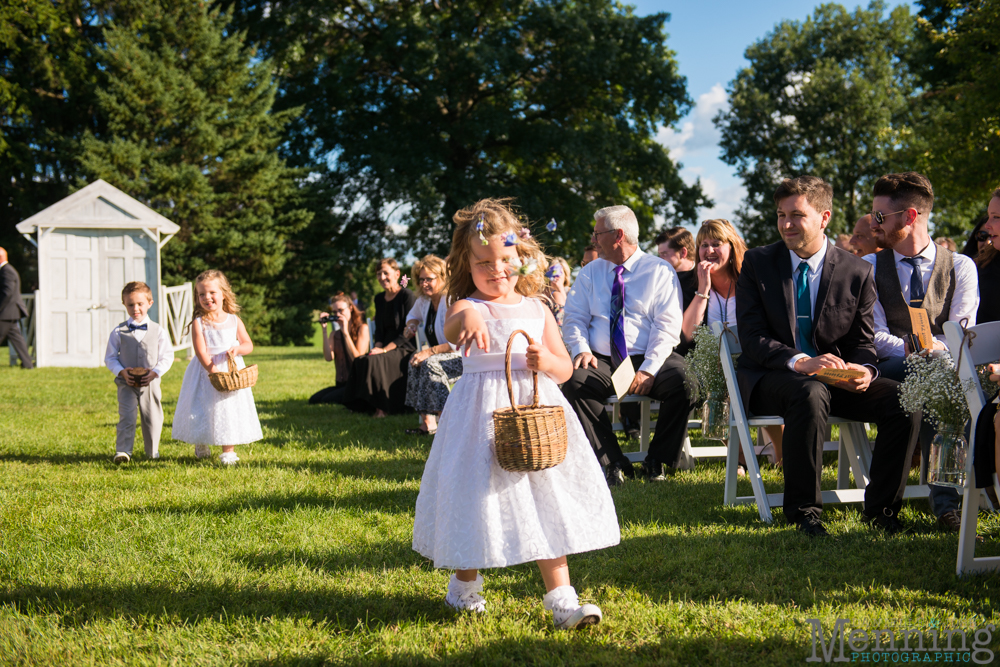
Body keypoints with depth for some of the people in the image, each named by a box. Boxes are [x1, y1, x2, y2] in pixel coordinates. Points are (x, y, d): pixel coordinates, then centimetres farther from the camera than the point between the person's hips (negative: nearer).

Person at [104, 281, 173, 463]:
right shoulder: (118, 332, 1)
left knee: (152, 418, 9)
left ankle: (152, 451, 26)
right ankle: (123, 451, -11)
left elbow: (167, 356, 3)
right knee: (126, 416, -12)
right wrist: (122, 372, -13)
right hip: (126, 383, -1)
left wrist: (155, 371, -13)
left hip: (150, 382, 1)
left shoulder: (158, 331, 2)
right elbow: (110, 358, 5)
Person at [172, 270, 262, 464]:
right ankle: (201, 445, 31)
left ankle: (228, 451, 11)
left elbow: (249, 344, 4)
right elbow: (201, 352, -15)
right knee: (204, 410, 7)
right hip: (205, 373, -2)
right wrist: (214, 371, -26)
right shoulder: (199, 323, -7)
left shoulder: (234, 321, 2)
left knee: (230, 410, 2)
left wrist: (238, 349, -18)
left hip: (232, 370, 2)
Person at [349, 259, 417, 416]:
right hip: (385, 346, 7)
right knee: (359, 361, -21)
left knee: (373, 361, -30)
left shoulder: (407, 296, -8)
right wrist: (377, 346, -5)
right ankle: (371, 405, -14)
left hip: (404, 348, -7)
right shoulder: (379, 298, 15)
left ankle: (382, 407, -19)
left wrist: (385, 349, -18)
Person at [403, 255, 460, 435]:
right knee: (415, 363, -19)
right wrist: (412, 325, 8)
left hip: (462, 357, -8)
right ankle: (427, 422, -20)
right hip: (440, 356, 8)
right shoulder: (423, 301, 6)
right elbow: (414, 315, 33)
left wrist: (430, 351, -29)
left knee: (430, 363, -32)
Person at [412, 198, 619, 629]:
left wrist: (545, 360, -12)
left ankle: (560, 597, 4)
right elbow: (450, 329, -31)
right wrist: (467, 319, -55)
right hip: (483, 412, -3)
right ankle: (465, 584, 31)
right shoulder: (469, 307, -5)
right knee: (478, 493, 5)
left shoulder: (536, 310, 8)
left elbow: (565, 368, 12)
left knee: (546, 500, 0)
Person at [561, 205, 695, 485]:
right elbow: (574, 318, 12)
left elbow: (668, 325, -5)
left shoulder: (660, 271, 4)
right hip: (602, 362, 2)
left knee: (685, 384, -31)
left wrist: (648, 369, -18)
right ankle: (612, 464, -22)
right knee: (575, 382, -30)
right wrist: (581, 349, -11)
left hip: (650, 360, -2)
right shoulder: (589, 273, 17)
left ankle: (657, 461, -11)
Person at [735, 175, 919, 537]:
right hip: (769, 378, -3)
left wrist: (863, 370, -18)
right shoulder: (757, 263, 1)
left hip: (836, 377, 3)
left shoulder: (856, 271, 4)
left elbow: (862, 341, 8)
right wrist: (799, 362, -26)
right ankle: (803, 510, -25)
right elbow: (753, 337, -7)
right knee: (811, 392, -38)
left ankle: (881, 508, -7)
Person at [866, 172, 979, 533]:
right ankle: (946, 498, -41)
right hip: (890, 371, 0)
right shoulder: (869, 267, 10)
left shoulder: (961, 267, 9)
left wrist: (936, 347, -24)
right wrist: (911, 350, -20)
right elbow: (876, 339, 2)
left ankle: (945, 500, -36)